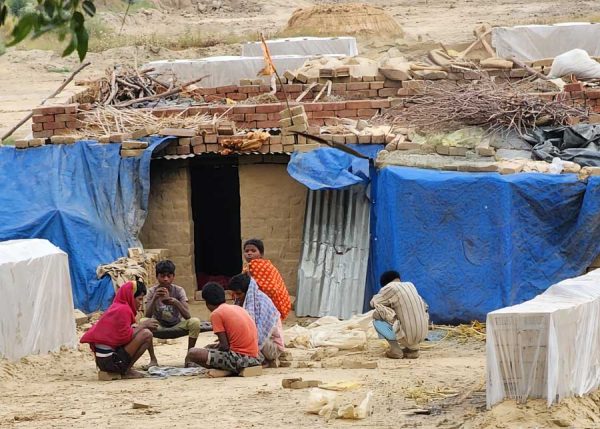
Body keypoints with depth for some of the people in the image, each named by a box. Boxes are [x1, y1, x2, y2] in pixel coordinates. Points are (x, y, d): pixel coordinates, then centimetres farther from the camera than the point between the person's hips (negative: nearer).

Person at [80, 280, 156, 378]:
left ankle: (125, 369, 11)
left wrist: (140, 326, 8)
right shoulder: (123, 310, -12)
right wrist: (143, 325, -7)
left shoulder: (116, 307, 16)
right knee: (146, 334, -13)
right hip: (111, 361, -10)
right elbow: (125, 336, -18)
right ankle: (126, 370, -6)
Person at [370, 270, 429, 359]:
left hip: (407, 335, -6)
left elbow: (373, 302, 4)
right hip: (422, 334, 6)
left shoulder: (391, 288, -8)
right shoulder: (410, 285, 11)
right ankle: (413, 347, 18)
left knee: (377, 319, 7)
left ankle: (395, 350, 1)